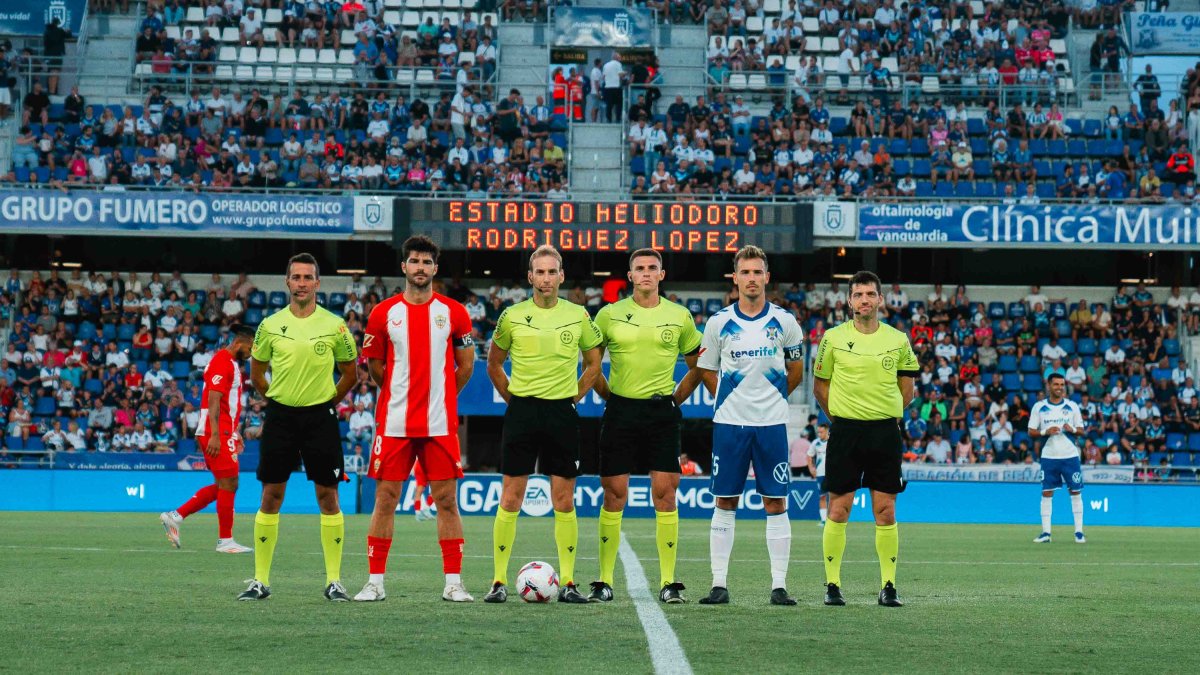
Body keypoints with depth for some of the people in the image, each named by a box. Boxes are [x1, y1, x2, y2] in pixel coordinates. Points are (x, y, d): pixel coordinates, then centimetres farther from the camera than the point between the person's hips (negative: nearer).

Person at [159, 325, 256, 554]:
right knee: (228, 484, -7)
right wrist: (215, 435, -26)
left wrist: (235, 434, 25)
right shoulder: (222, 362, -13)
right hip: (217, 434, -10)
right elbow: (213, 401, -20)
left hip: (223, 433, 10)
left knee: (223, 486, 11)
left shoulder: (231, 363, 19)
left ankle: (175, 516, 11)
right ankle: (225, 541, -2)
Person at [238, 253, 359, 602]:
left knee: (328, 496, -2)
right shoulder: (270, 325, 2)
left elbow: (350, 374, 11)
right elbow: (256, 373, 15)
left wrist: (326, 401, 7)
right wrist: (278, 398, 10)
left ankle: (334, 580, 5)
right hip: (280, 416, 1)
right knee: (270, 496, 1)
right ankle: (260, 580, 7)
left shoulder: (335, 326, -1)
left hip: (320, 417, -1)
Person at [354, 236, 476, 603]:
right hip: (394, 422, 0)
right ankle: (375, 581, 8)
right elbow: (374, 366, 12)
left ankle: (453, 582, 6)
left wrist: (439, 396, 12)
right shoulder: (384, 313, 2)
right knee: (385, 498, 1)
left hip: (440, 424, 0)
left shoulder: (454, 312, 3)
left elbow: (465, 365, 12)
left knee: (446, 500, 1)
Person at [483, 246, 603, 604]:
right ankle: (499, 581, 3)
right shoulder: (512, 316, 2)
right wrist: (512, 398, 6)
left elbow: (594, 363, 15)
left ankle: (568, 581, 6)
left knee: (564, 500, 1)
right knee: (510, 499, -1)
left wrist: (573, 397, 7)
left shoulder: (578, 316, 3)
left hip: (562, 413, 1)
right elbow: (494, 364, 14)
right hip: (521, 412, 0)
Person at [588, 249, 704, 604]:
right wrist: (607, 394, 5)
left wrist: (677, 398, 7)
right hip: (620, 411, 0)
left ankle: (668, 582, 1)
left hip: (661, 412, 0)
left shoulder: (679, 316, 5)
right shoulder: (610, 314, 4)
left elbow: (697, 365, 15)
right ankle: (605, 581, 7)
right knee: (614, 495, 0)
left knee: (665, 495, -4)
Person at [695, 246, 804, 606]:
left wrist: (770, 397, 12)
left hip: (771, 424, 0)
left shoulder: (784, 322, 2)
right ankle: (719, 584, 6)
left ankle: (779, 585, 4)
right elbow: (707, 371, 13)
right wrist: (732, 399, 8)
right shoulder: (719, 322, 2)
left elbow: (795, 371, 14)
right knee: (725, 502, 2)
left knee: (776, 503, 0)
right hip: (729, 423, 0)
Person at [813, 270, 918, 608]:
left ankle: (889, 585, 6)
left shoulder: (898, 340, 5)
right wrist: (840, 417, 6)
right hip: (844, 432, -1)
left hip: (885, 432, 1)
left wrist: (887, 414, 7)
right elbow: (820, 386, 9)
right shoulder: (833, 338, 1)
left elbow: (906, 390, 15)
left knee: (885, 512, 0)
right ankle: (832, 584, 5)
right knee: (838, 511, -2)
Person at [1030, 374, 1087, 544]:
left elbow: (1081, 431, 8)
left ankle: (1079, 532, 6)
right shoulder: (1039, 407, 3)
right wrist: (1045, 432, -15)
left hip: (1070, 455, 0)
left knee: (1076, 492, 1)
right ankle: (1045, 532, 4)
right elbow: (1031, 431, 3)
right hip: (1049, 456, 0)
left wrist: (1072, 429, -13)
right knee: (1046, 493, -1)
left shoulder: (1072, 406, 5)